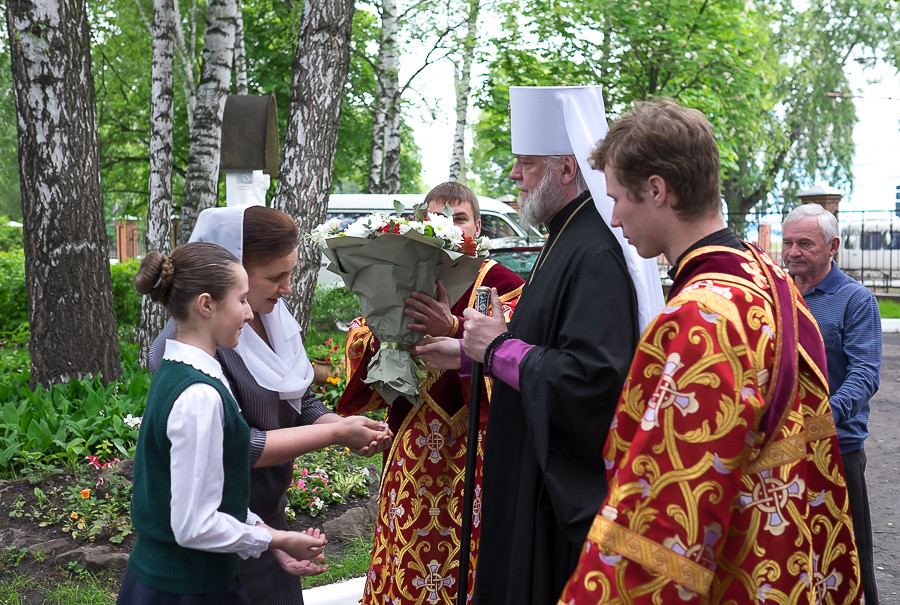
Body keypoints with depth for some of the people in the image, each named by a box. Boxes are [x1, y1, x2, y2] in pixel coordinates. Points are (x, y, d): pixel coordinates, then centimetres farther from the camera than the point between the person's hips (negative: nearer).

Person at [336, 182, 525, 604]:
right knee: (406, 569, 7)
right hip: (411, 454, 4)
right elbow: (360, 348, 7)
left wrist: (455, 330, -30)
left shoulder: (502, 284, -1)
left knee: (465, 561, 0)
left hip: (471, 453, -3)